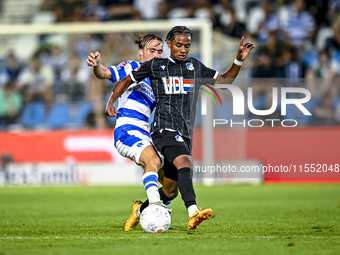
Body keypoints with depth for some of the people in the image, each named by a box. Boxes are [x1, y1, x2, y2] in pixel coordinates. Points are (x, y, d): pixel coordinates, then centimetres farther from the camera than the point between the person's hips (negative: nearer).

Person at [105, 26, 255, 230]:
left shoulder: (195, 67, 17)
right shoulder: (155, 66, 7)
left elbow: (224, 80, 20)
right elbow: (127, 81, 16)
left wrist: (239, 61, 7)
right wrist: (111, 102, 5)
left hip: (186, 133, 6)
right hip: (165, 129, -6)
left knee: (173, 186, 10)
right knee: (184, 162, -32)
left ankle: (141, 211, 32)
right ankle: (193, 213, -49)